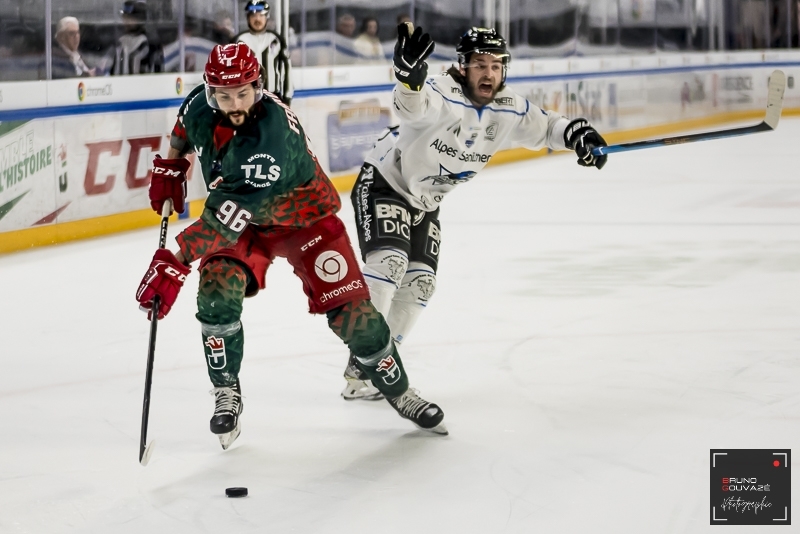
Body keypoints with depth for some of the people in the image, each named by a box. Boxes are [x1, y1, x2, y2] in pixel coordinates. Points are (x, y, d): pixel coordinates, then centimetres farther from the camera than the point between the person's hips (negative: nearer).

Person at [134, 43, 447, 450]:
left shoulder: (272, 135, -41)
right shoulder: (201, 105, -20)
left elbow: (228, 216, -47)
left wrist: (174, 262, -52)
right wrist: (169, 168, 10)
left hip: (304, 213, -5)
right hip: (243, 222, 5)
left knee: (349, 308, -9)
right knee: (217, 291, -21)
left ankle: (400, 393, 14)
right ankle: (227, 396, -4)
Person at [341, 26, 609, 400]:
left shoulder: (508, 110, -9)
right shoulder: (444, 96, -32)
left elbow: (543, 127, 7)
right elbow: (413, 104, -54)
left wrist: (579, 135, -14)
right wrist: (409, 74, -77)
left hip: (424, 203, 8)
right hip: (383, 184, -8)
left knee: (420, 283, 5)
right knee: (389, 263, -24)